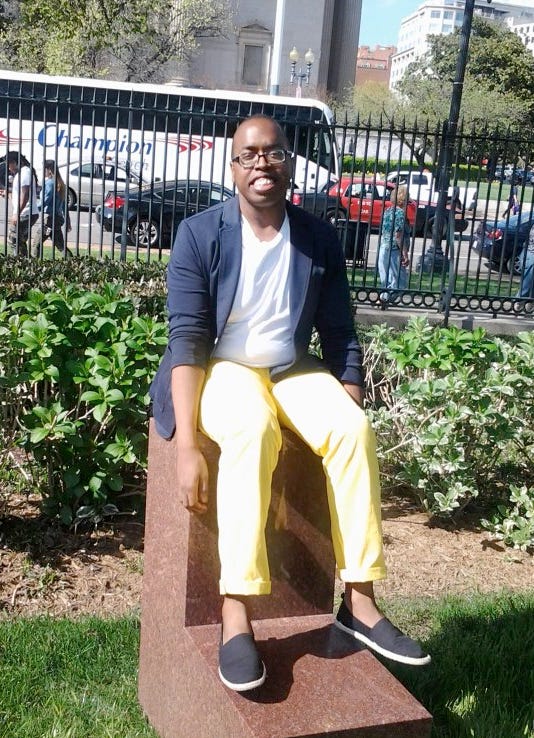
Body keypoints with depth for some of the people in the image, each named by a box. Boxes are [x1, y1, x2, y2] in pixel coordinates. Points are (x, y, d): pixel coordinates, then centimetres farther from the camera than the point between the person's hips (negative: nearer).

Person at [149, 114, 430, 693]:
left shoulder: (319, 239, 1)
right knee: (252, 428, -36)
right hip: (221, 368, -3)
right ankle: (235, 614, -34)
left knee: (352, 429, -26)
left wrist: (354, 411, -7)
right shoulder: (200, 234, -9)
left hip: (294, 369, 3)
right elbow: (187, 339, -15)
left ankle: (358, 599, -18)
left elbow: (340, 336, 4)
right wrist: (186, 446, -24)